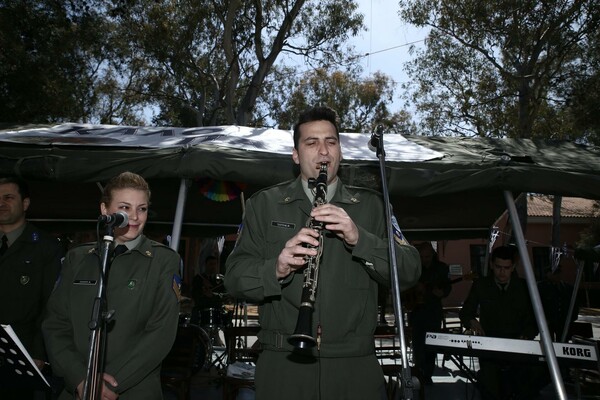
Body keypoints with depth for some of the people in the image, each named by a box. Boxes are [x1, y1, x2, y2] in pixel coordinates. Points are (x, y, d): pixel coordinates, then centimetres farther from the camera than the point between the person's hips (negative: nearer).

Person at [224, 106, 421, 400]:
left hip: (355, 367, 1)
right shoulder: (263, 205, 4)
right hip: (283, 364, 0)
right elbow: (234, 279, -2)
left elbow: (409, 273, -2)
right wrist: (276, 268, -22)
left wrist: (358, 238, -18)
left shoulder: (370, 206, 6)